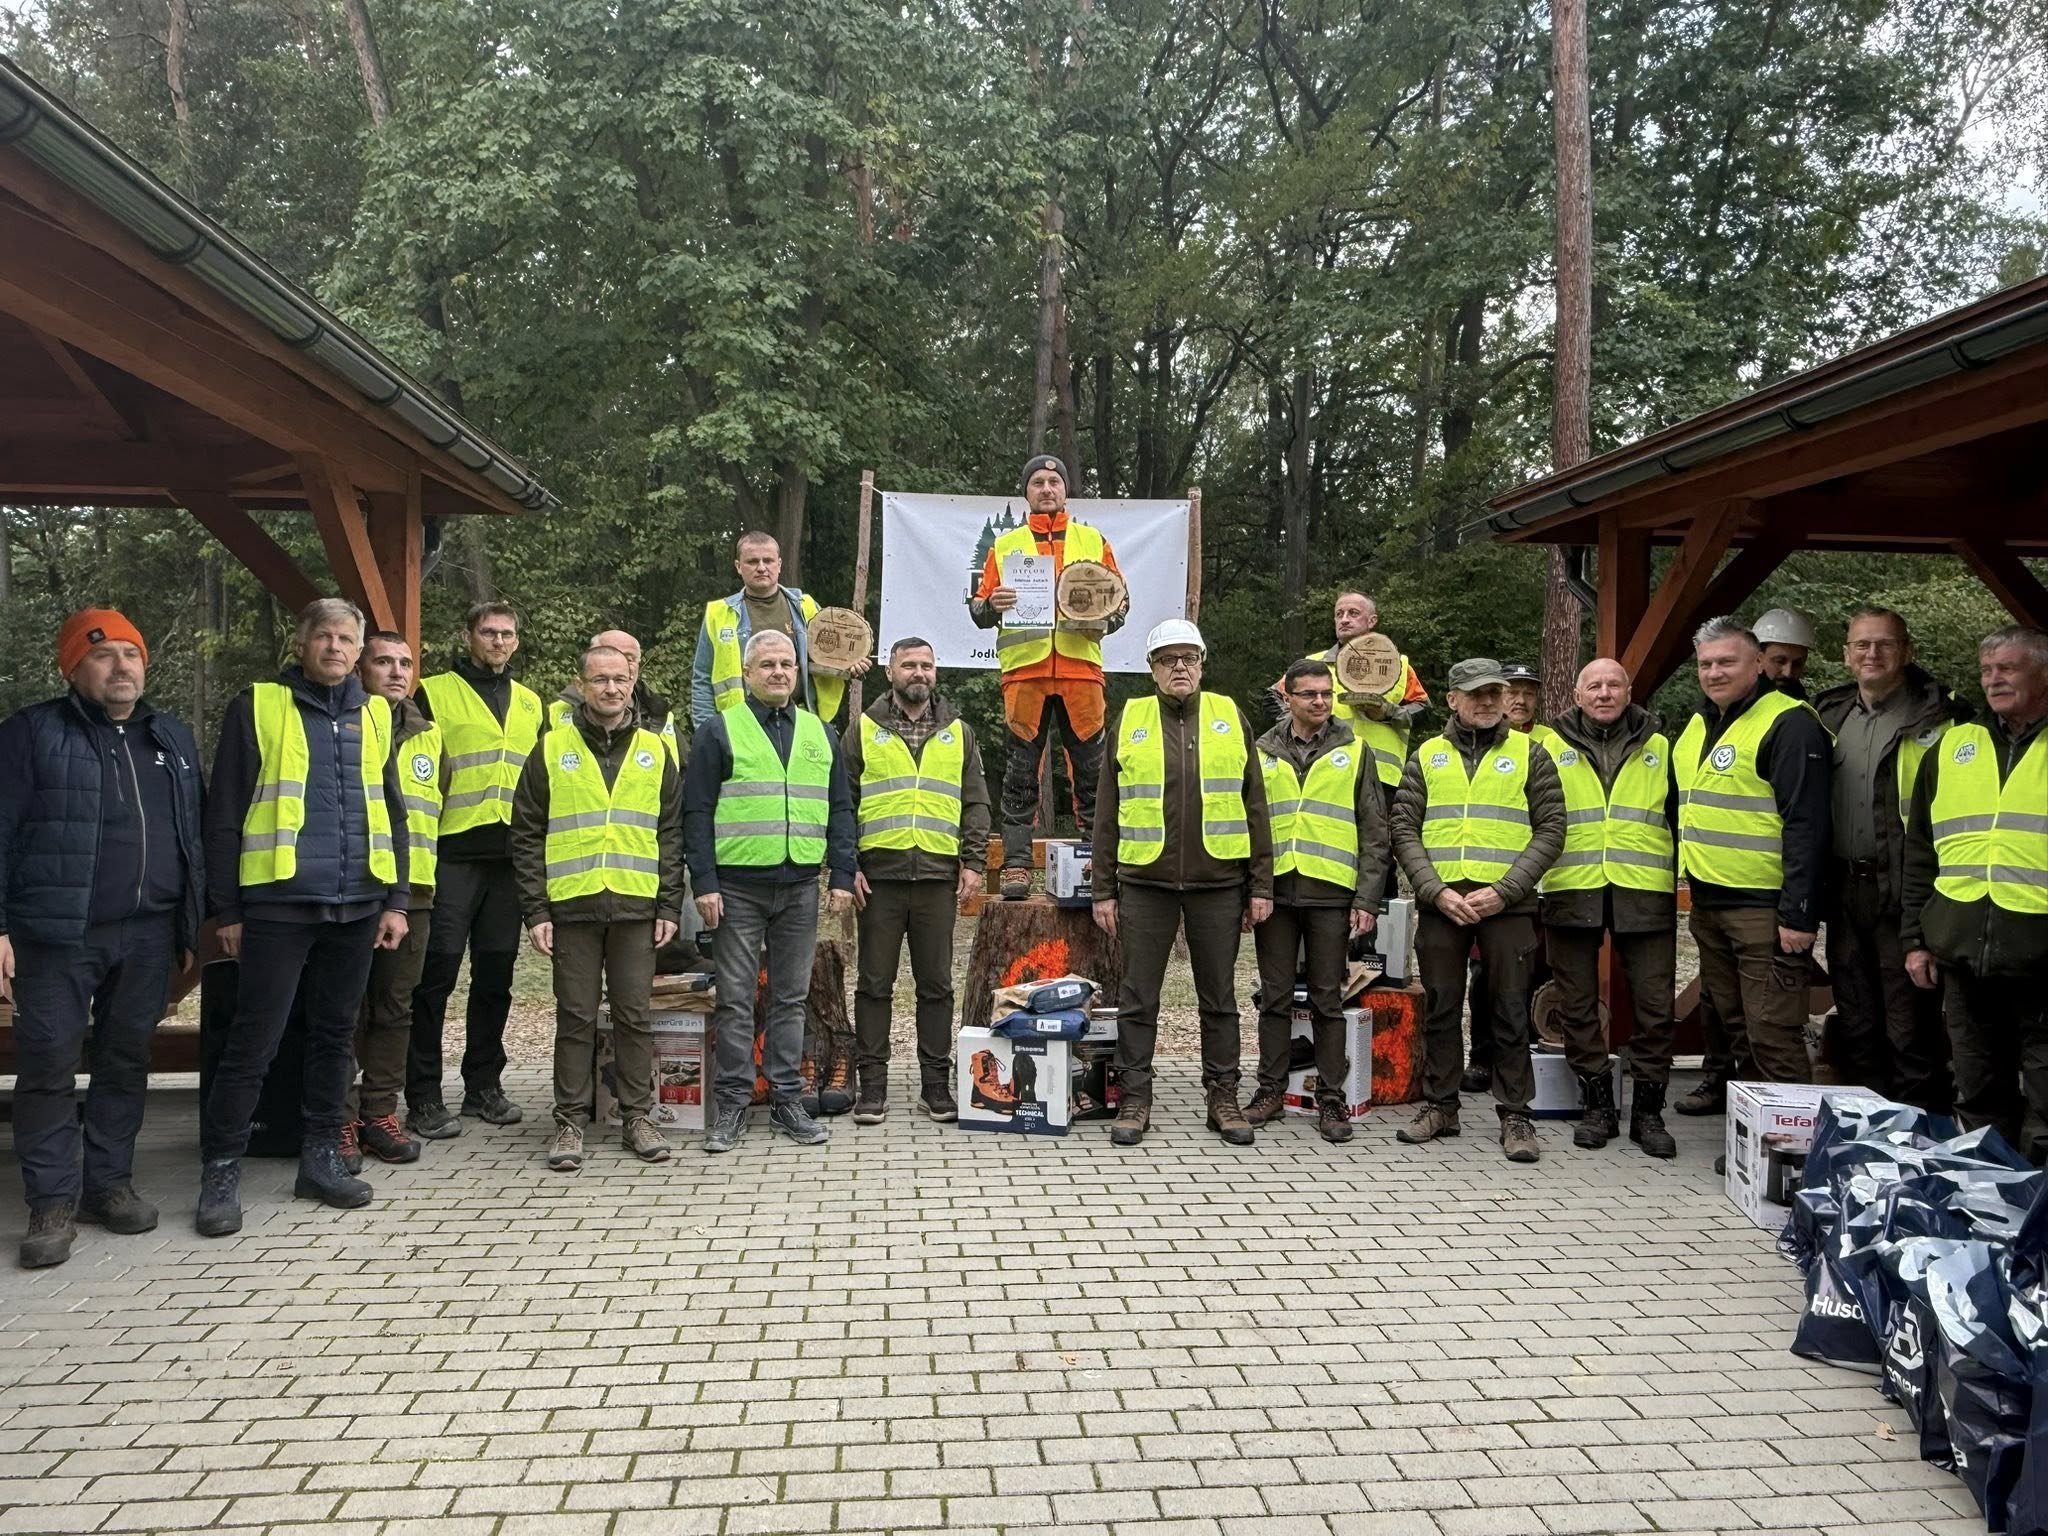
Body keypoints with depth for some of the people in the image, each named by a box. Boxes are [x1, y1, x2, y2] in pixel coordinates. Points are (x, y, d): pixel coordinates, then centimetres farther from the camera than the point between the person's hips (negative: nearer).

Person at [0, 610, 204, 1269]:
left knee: (126, 1061, 10)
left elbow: (193, 837, 17)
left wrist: (193, 922, 13)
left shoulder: (173, 738, 14)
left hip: (148, 935, 4)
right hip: (56, 935, -4)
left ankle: (109, 1181, 22)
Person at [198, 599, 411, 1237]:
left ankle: (321, 1158, 23)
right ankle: (220, 1172, 9)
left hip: (356, 908, 4)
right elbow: (224, 816, 0)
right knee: (253, 1042, -2)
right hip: (278, 906, -4)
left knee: (335, 1036, 12)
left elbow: (392, 815, 16)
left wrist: (396, 900, 10)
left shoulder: (374, 715, 12)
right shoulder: (258, 707, 0)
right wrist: (226, 910, -4)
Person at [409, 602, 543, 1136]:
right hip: (452, 855, -5)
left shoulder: (530, 704, 18)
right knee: (438, 971, -5)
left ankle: (484, 1086, 20)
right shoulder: (434, 694, 2)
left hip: (509, 856, 5)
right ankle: (423, 1097, 2)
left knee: (496, 974, 9)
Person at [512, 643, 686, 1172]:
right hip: (572, 906, -1)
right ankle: (570, 1122, 13)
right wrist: (536, 910, -3)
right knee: (575, 1018, 4)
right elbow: (527, 835, 4)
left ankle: (638, 1118, 15)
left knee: (636, 1016, 5)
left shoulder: (655, 752, 10)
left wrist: (670, 905, 2)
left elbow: (671, 834, 10)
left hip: (637, 907, 1)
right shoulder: (551, 750, 5)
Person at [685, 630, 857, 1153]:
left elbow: (840, 810, 13)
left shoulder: (819, 734, 13)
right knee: (735, 999, 1)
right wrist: (704, 882, -10)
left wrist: (842, 876, 4)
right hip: (737, 887, -3)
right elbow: (697, 812, -3)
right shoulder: (720, 731, 1)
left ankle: (787, 1098, 16)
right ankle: (732, 1102, 10)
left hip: (800, 887, 3)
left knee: (791, 997, 8)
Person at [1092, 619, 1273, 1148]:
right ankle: (1135, 1099, 14)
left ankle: (1223, 1098, 19)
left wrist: (1261, 885, 2)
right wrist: (1104, 891, 1)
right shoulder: (1129, 721, 5)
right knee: (1138, 998, 4)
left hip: (1218, 883, 0)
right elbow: (1108, 815, 6)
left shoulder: (1230, 717, 7)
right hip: (1144, 882, 0)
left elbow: (1254, 807, 6)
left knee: (1219, 998, 9)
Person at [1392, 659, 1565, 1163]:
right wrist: (1437, 891, -8)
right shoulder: (1426, 756, 11)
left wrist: (1503, 890, -11)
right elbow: (1404, 830, 6)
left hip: (1507, 903, -2)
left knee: (1510, 1011, 1)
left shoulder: (1529, 755, 7)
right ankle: (1439, 1106, 20)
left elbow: (1550, 831, 0)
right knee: (1440, 1008, 8)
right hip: (1440, 901, 2)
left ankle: (1514, 1115, 10)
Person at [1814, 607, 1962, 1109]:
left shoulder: (1937, 719, -6)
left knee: (1911, 1022, -1)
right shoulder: (1829, 716, 13)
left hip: (1905, 895, -6)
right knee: (1855, 1020, 15)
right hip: (1845, 892, 6)